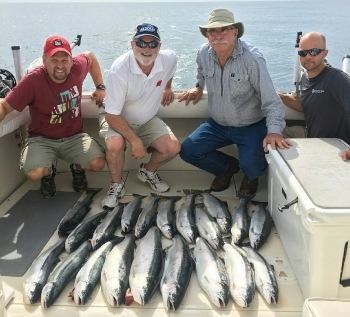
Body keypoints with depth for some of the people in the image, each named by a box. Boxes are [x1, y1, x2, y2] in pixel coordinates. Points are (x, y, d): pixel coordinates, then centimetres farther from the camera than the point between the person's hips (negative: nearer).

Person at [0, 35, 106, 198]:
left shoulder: (78, 66, -11)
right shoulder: (33, 80, -21)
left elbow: (91, 57, 14)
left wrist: (100, 87, 10)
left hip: (74, 136, 3)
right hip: (42, 139, -2)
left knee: (98, 163, -21)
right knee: (34, 173, -28)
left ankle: (78, 167, 18)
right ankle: (48, 173, 13)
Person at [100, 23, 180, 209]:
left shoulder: (169, 59, -17)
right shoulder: (119, 70, -29)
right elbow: (112, 115, -26)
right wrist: (135, 141, -29)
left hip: (148, 120, 4)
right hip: (118, 120, -4)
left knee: (173, 147, -16)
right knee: (115, 144, -34)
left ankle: (148, 172, 17)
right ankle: (117, 185, -4)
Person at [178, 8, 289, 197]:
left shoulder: (252, 58, -22)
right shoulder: (204, 53, -6)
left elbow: (270, 99, -25)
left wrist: (274, 131, -36)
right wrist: (198, 88, 5)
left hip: (251, 127, -5)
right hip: (217, 125, 5)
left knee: (251, 166, -25)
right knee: (187, 151, -7)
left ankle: (251, 177, 17)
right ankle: (228, 166, 19)